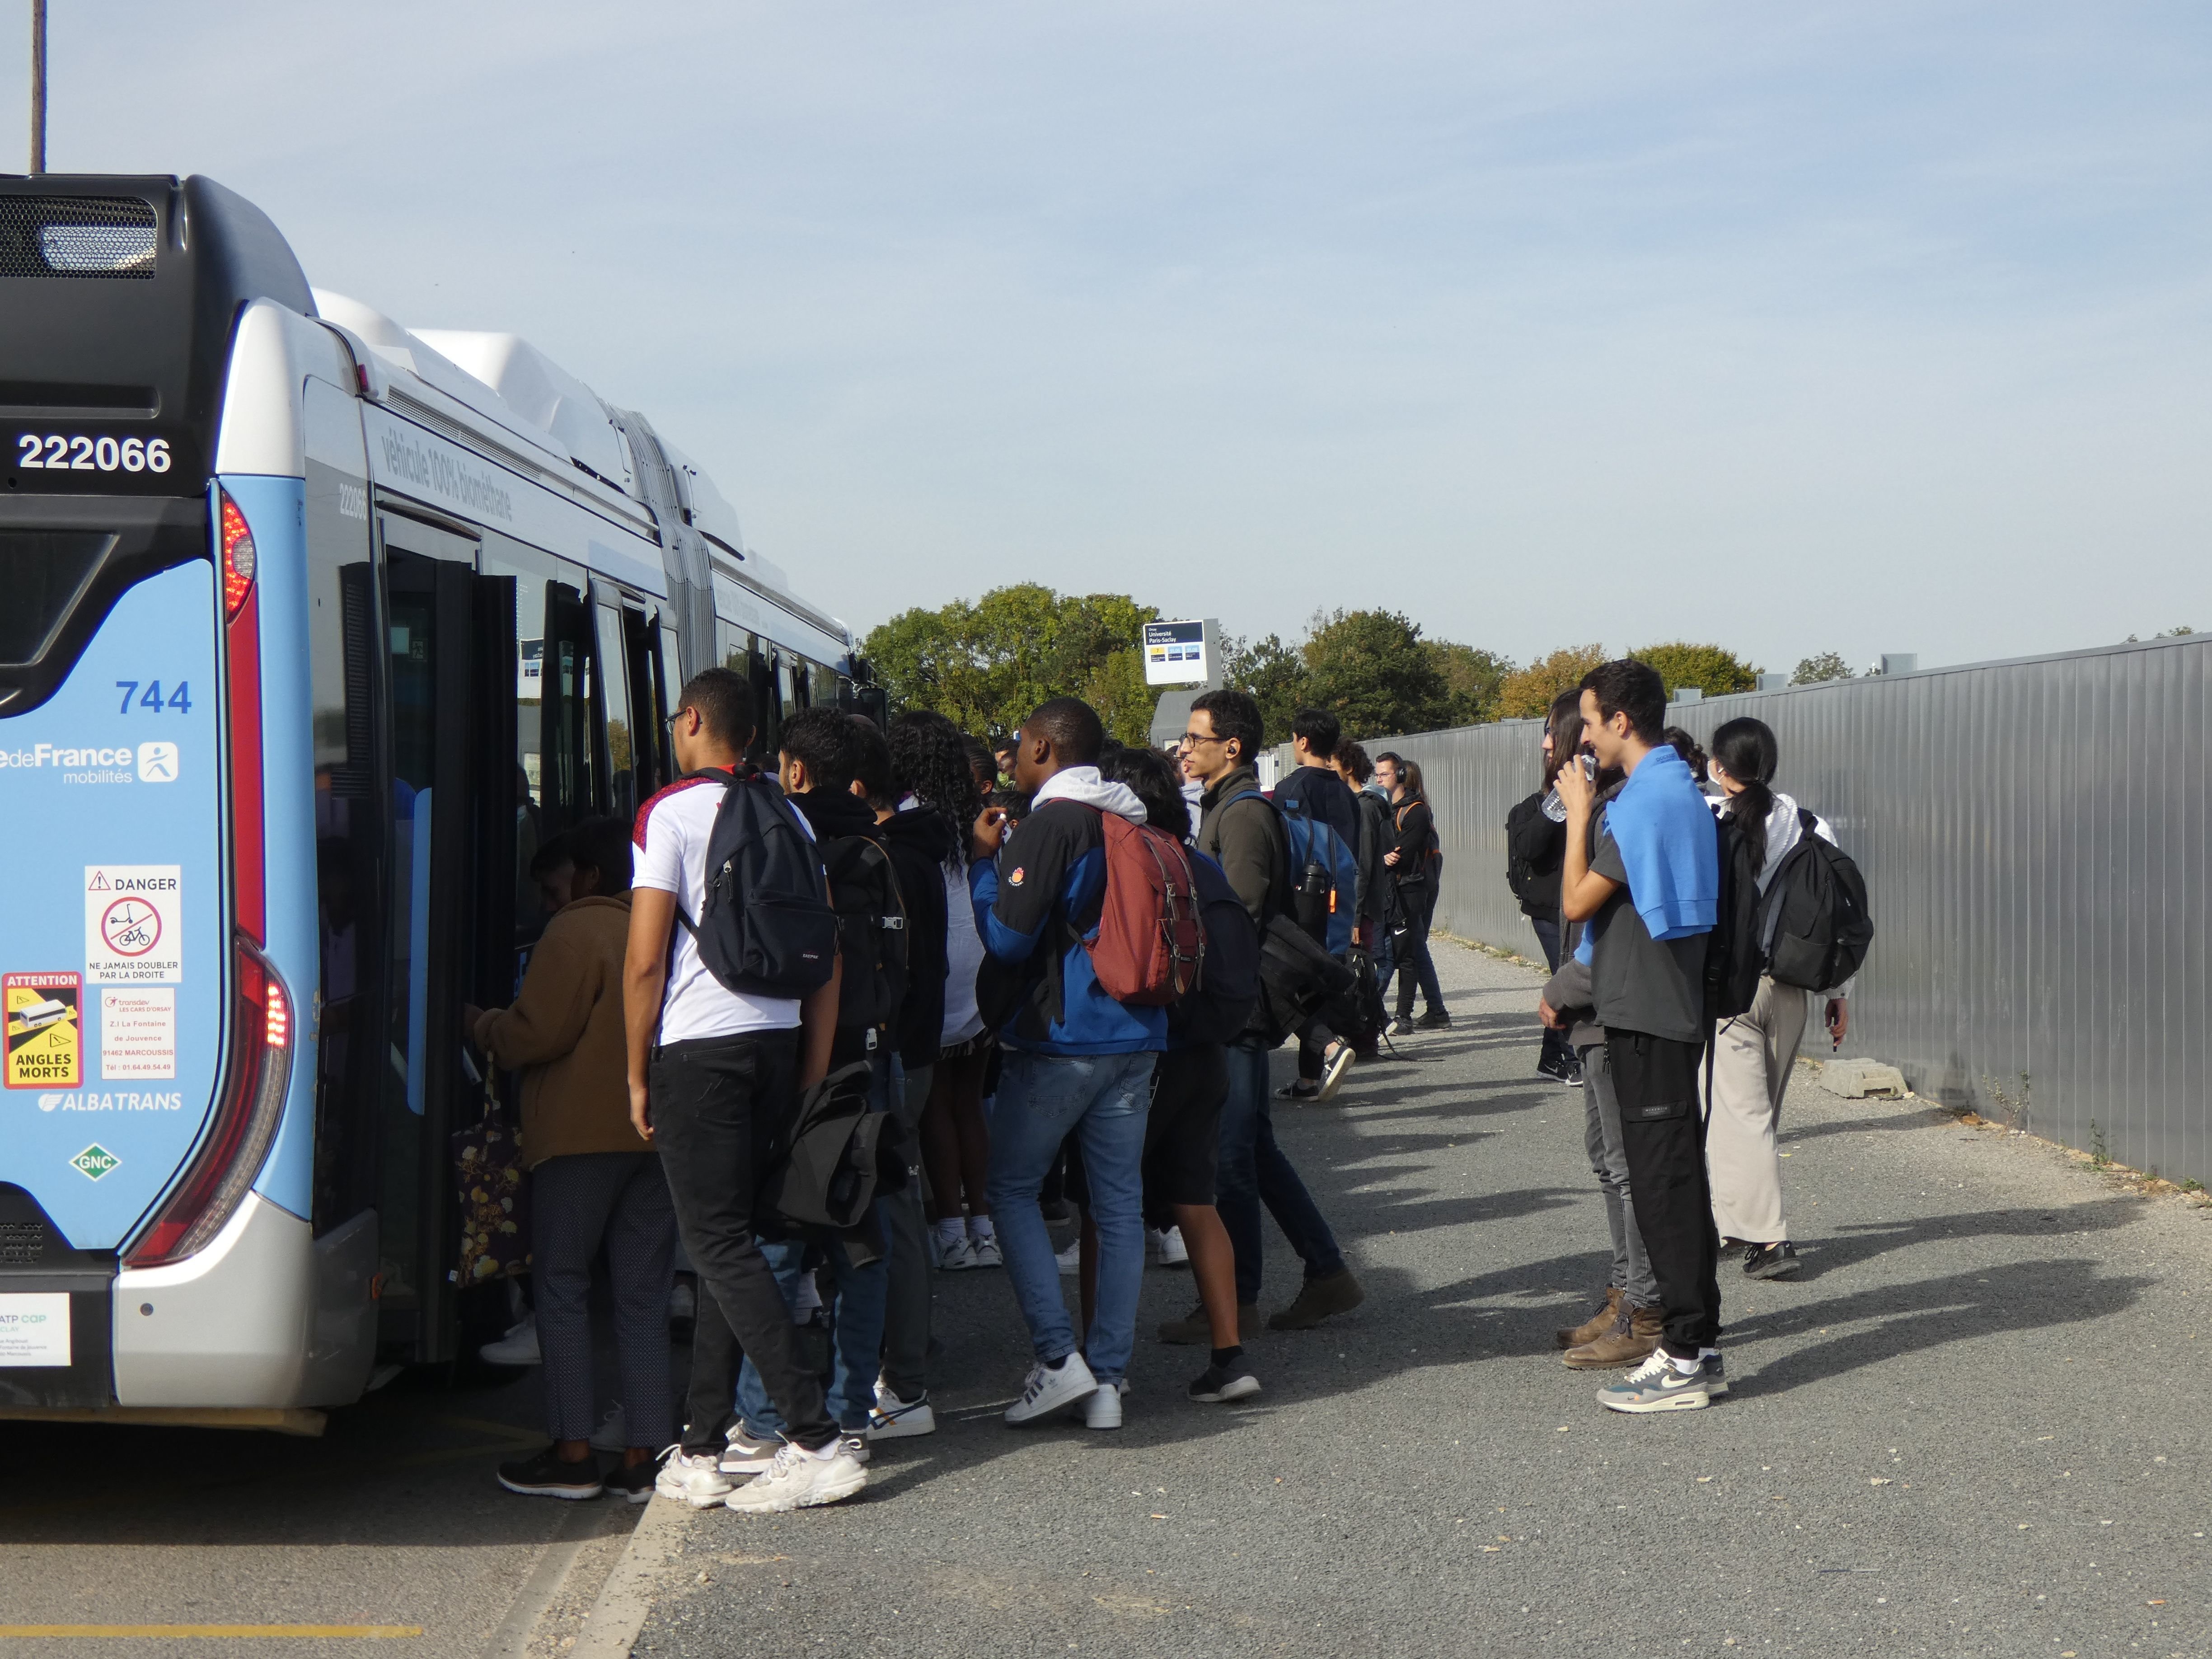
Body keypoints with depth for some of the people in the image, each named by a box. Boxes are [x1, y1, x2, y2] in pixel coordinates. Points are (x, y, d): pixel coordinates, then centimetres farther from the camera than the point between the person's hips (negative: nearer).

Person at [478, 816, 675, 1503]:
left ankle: (572, 1453, 0)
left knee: (561, 1285, 2)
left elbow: (535, 1035, -11)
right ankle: (647, 1453, 4)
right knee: (642, 1293, 7)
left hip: (582, 1135, -6)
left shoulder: (574, 935, -7)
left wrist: (479, 1024, 7)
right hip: (659, 1132, 6)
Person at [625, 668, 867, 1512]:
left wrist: (638, 1075, -1)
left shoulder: (670, 812, -6)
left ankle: (818, 1441, -12)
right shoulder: (788, 817, 11)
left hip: (697, 1047, -6)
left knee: (719, 1244, -5)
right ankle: (702, 1451, 14)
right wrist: (811, 1079, 15)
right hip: (777, 1041, 6)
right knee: (727, 1238, 12)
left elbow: (645, 959, -10)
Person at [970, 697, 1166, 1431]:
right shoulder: (1132, 822, 11)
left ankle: (1059, 1357, -2)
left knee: (1011, 1189, 7)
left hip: (1061, 1039, -7)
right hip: (1135, 1039, 7)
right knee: (1120, 1204, 7)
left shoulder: (1050, 823, -12)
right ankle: (1108, 1379, 8)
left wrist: (986, 858, -3)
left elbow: (1008, 937, -14)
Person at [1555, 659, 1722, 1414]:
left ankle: (1685, 1358, -4)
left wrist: (1579, 815, -5)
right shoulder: (1681, 790, 15)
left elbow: (1577, 901, -13)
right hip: (1672, 1010, 10)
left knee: (1662, 1181, -7)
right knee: (1678, 1177, 13)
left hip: (1644, 1015, -10)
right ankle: (1698, 1342, 19)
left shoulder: (1643, 802, -17)